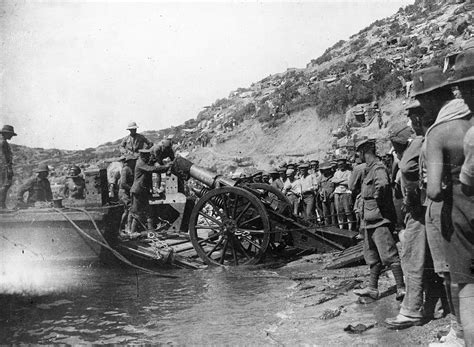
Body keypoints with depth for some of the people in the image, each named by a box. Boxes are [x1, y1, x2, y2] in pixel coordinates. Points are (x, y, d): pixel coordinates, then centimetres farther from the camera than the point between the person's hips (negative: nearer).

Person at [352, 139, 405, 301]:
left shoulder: (378, 168, -15)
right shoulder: (369, 169, 15)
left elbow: (382, 184, -36)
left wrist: (378, 200, -21)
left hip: (379, 217, -10)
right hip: (370, 218, 10)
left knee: (389, 254, -6)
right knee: (372, 255, 14)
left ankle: (402, 288, 0)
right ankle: (372, 288, 23)